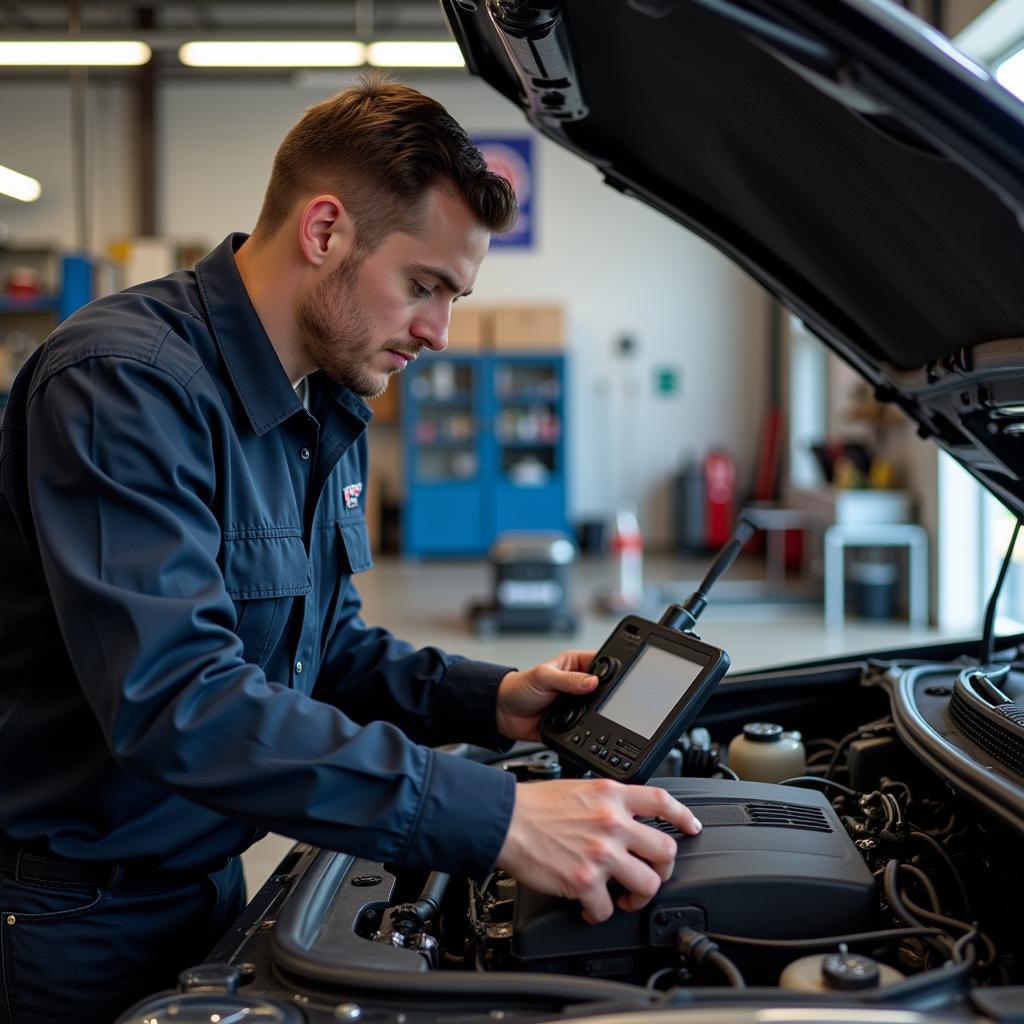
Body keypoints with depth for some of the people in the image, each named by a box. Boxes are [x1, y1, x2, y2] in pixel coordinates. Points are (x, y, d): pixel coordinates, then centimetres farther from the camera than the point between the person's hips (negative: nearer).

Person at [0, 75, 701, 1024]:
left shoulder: (329, 411, 6)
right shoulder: (124, 382, -24)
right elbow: (176, 700, -35)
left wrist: (491, 700, -4)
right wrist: (496, 819, -37)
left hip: (205, 881, 8)